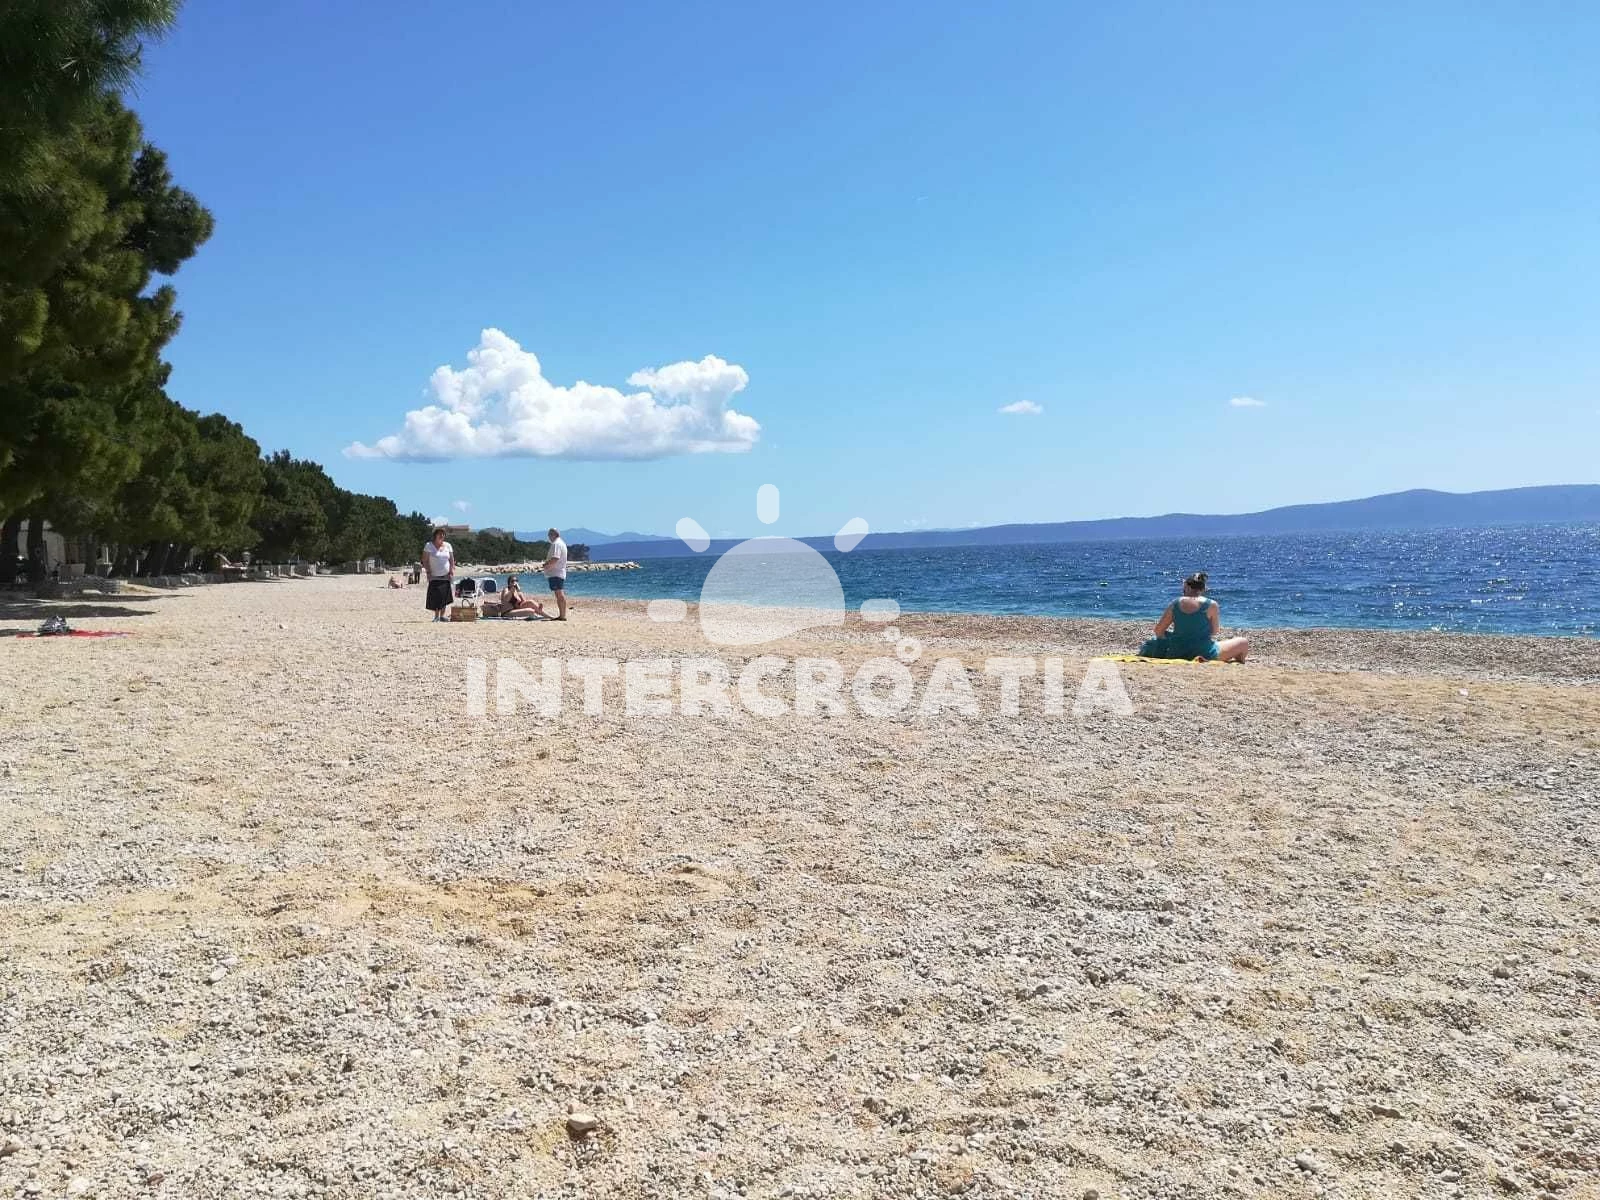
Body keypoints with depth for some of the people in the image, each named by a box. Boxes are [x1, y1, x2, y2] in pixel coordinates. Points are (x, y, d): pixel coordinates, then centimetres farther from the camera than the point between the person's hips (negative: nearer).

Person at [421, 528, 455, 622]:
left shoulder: (448, 546, 10)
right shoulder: (429, 546, 0)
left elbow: (452, 560, 13)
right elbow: (425, 560, -1)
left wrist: (452, 571, 3)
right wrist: (428, 572, -9)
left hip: (445, 576, 3)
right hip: (434, 576, -3)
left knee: (445, 596, -1)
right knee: (435, 596, -8)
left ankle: (442, 615, 5)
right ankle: (436, 616, -1)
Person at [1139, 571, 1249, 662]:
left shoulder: (1175, 604, 0)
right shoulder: (1211, 605, -8)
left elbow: (1158, 631, 4)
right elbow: (1215, 631, 4)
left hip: (1177, 653, 3)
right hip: (1205, 653, -3)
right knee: (1244, 642, 12)